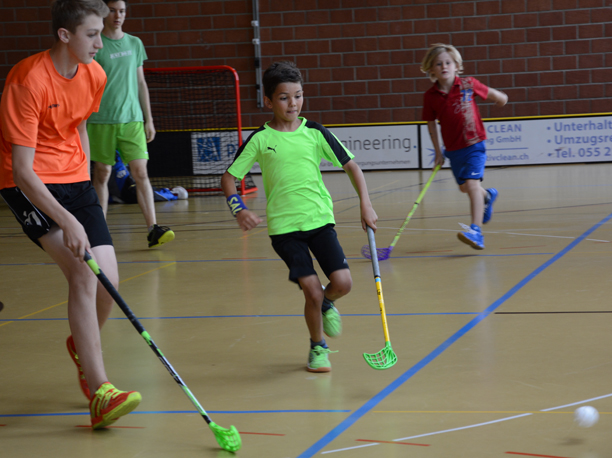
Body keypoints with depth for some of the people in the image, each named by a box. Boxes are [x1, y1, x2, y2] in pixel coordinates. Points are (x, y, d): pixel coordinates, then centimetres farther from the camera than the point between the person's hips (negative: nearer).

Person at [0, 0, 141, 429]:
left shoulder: (94, 75, 0)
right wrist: (67, 221, -33)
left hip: (75, 181, 6)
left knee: (108, 281, -3)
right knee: (83, 272, -23)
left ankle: (82, 346, 31)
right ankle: (99, 392, -24)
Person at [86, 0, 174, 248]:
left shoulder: (135, 44, 11)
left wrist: (148, 119, 13)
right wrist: (82, 122, -5)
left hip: (132, 119, 3)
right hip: (101, 120, -2)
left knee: (140, 172, -6)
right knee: (102, 175, 4)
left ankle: (153, 230, -12)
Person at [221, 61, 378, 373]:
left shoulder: (315, 133, 2)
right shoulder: (259, 140, -2)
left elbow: (350, 165, 4)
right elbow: (229, 177, 4)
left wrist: (365, 204, -5)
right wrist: (239, 210, -12)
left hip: (319, 219, 2)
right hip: (283, 226, -2)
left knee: (342, 283, -11)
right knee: (312, 290, -10)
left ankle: (326, 304, 27)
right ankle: (318, 347, 17)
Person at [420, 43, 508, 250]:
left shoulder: (468, 84, -12)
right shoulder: (430, 96, -6)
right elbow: (431, 124, 6)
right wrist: (438, 152, 8)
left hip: (474, 144, -4)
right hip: (452, 149, 4)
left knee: (472, 184, -19)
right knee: (464, 187, 19)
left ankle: (476, 231, -24)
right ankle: (488, 196, 53)